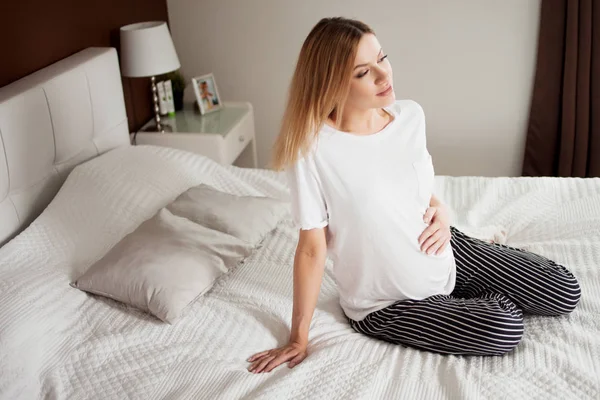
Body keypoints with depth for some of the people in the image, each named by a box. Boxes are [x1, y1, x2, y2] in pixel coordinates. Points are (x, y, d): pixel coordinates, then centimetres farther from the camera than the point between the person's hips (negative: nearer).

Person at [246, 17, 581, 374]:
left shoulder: (410, 114, -8)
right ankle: (491, 301, 13)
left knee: (566, 294, 4)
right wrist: (299, 338, -17)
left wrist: (439, 208, -9)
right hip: (387, 305, -5)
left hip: (445, 254, 6)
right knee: (504, 328, -21)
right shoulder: (312, 148, -27)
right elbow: (312, 247, -21)